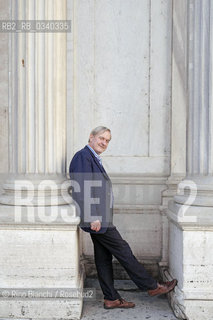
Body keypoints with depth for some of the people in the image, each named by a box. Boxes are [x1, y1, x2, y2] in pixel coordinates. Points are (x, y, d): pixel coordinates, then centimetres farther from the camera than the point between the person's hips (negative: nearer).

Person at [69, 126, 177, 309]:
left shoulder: (94, 159, 19)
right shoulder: (83, 156, -13)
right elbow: (82, 188, -21)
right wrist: (93, 218, -24)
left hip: (99, 218, 10)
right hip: (95, 219, -10)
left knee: (104, 258, 12)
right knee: (123, 252, -1)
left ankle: (111, 299, 20)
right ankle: (152, 287, 10)